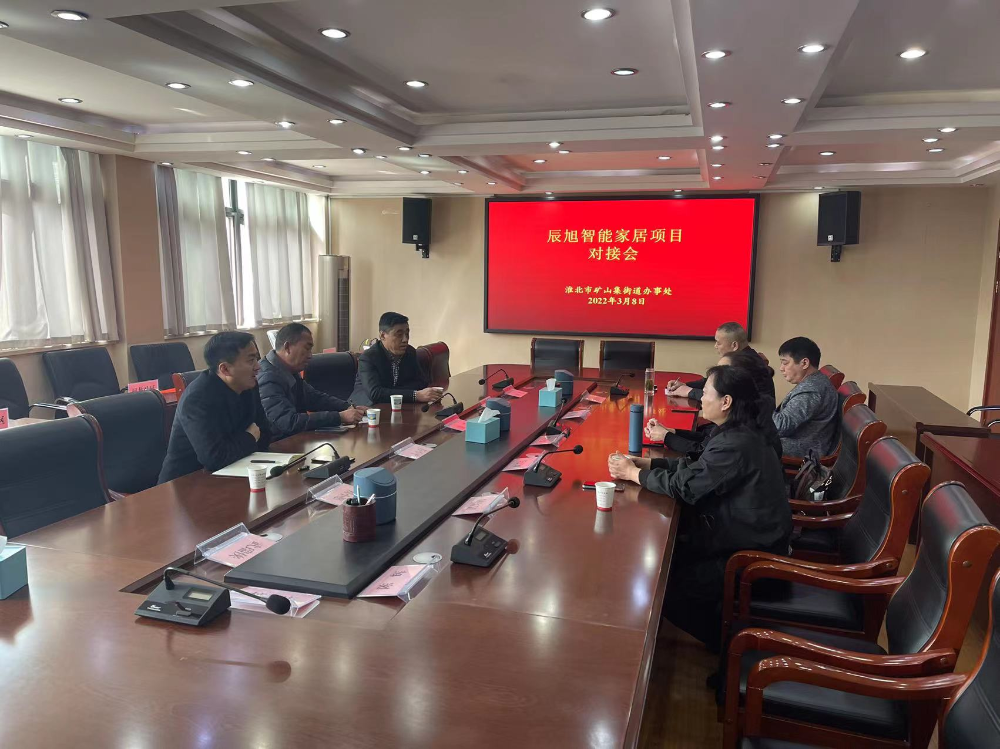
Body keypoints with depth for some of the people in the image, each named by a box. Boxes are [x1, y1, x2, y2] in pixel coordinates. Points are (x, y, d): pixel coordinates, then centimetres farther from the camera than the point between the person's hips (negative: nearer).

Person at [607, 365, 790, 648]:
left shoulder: (736, 445, -28)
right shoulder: (736, 433, 3)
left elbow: (684, 486, -25)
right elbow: (693, 466, 7)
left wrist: (633, 473, -13)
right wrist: (641, 462, -2)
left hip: (753, 555, -9)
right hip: (746, 535, 9)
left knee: (665, 586, -3)